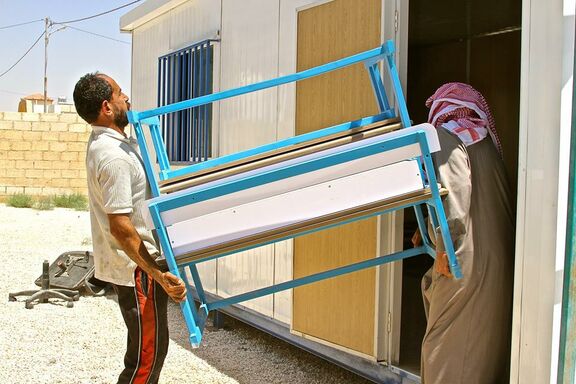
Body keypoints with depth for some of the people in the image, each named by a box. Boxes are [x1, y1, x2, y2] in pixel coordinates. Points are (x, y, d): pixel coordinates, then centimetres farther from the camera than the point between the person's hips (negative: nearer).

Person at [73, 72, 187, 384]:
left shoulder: (102, 143, 8)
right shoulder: (115, 157, -25)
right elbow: (120, 226, -27)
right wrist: (158, 274, -26)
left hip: (126, 264, 11)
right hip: (136, 268, -11)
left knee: (146, 346, 21)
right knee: (149, 351, -3)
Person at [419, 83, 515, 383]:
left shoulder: (446, 135, -4)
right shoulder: (484, 139, 20)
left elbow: (455, 190, -19)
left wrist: (444, 246, -19)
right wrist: (428, 230, 27)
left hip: (468, 257, -8)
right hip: (498, 255, 9)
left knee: (447, 339, -3)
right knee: (489, 337, 14)